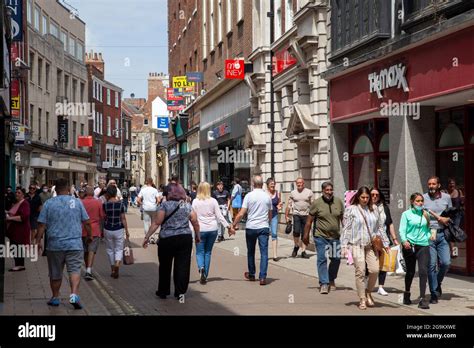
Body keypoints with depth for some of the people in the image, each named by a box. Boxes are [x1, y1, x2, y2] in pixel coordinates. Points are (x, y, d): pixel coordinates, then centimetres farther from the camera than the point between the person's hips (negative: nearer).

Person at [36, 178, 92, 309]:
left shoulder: (49, 203, 0)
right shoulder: (77, 202, 1)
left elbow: (42, 225, -2)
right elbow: (86, 222, 4)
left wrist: (38, 241, 4)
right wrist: (90, 235, 18)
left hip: (55, 244, 1)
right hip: (75, 244, -1)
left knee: (55, 273, 13)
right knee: (75, 270, -3)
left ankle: (55, 297, 23)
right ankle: (74, 294, -21)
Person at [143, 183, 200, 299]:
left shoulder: (165, 205, -6)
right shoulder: (188, 206, 6)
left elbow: (156, 223, -11)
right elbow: (195, 223, 7)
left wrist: (147, 237, -8)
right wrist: (198, 236, 21)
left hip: (167, 239, -3)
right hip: (185, 238, 3)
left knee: (165, 266, 12)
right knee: (182, 266, 6)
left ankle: (163, 292, 21)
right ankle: (180, 292, 7)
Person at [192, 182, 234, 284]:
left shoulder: (195, 201, -3)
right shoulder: (213, 201, 0)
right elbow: (219, 216, -1)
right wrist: (228, 226, 3)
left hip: (200, 229, -2)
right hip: (212, 229, 2)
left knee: (200, 251, 6)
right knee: (208, 252, 11)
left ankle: (201, 267, -23)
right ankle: (205, 275, 12)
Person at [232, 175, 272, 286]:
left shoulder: (249, 196, -5)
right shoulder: (267, 197, 4)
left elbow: (241, 213, -10)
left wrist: (234, 224, 0)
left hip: (251, 227, -1)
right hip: (264, 227, 1)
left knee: (251, 252, 15)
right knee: (264, 252, -2)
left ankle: (251, 275, 28)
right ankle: (262, 277, -11)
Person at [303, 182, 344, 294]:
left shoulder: (338, 202, 3)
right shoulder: (316, 203, -7)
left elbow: (343, 218, 11)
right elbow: (309, 220, -2)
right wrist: (306, 235, -1)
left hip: (335, 236, 4)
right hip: (320, 236, -3)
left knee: (336, 259, 10)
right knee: (322, 259, -7)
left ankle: (331, 280, 30)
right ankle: (324, 284, -3)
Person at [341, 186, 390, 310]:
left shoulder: (374, 209, 12)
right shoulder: (351, 210, 1)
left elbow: (380, 227, 17)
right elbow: (346, 229, 0)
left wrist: (385, 243, 15)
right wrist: (344, 245, -6)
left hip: (371, 245, 3)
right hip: (357, 245, -3)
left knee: (375, 270, -7)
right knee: (360, 272, -6)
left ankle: (368, 292, 18)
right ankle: (362, 299, 5)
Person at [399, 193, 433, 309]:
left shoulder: (425, 214, 11)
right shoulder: (406, 214, 2)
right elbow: (402, 230, -5)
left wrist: (430, 234, -1)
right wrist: (404, 241, -20)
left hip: (423, 245, 2)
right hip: (410, 246, -1)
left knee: (423, 271, -12)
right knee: (410, 272, 9)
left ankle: (422, 299, -9)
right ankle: (407, 294, 33)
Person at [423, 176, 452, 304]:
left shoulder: (447, 197, 8)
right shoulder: (423, 198, 0)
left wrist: (447, 219, -2)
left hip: (442, 234, 2)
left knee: (446, 262, -4)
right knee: (431, 264, -2)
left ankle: (438, 282, 27)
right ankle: (434, 294, 7)